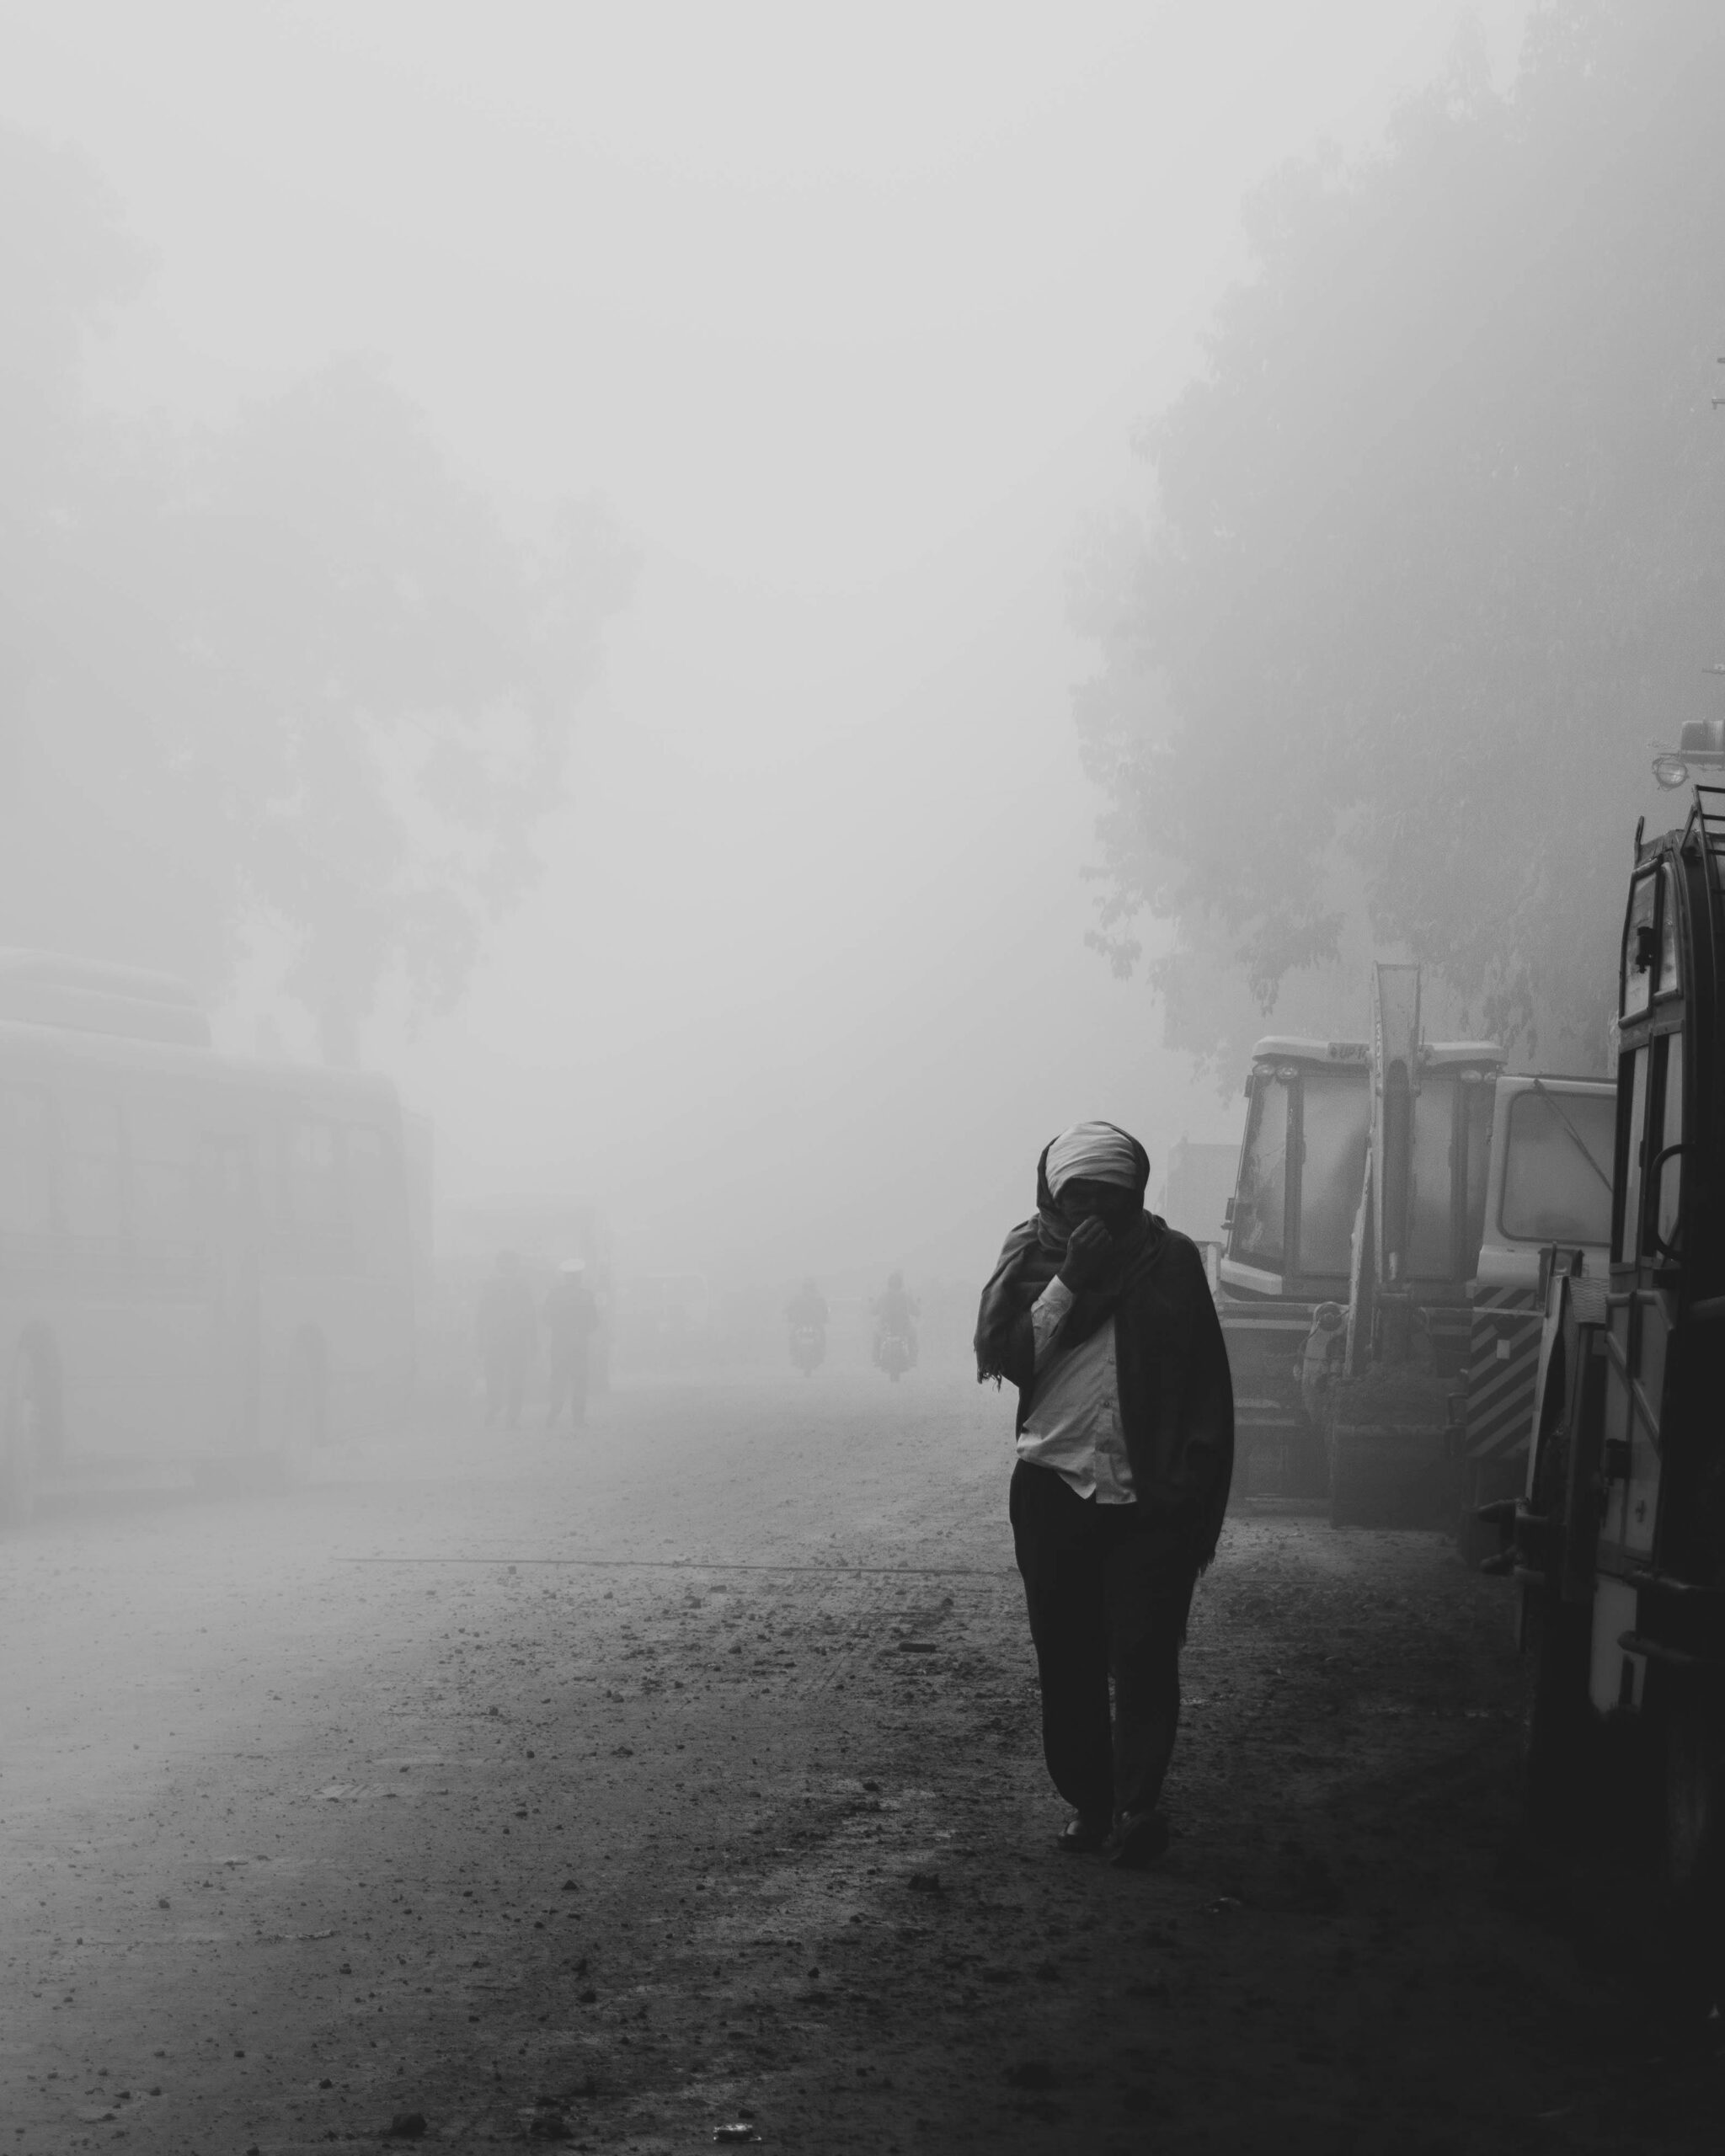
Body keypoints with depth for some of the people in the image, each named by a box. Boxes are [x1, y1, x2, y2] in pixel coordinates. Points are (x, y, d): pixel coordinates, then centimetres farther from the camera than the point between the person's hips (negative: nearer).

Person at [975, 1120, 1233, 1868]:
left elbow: (1206, 1382, 1)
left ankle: (1138, 1806, -7)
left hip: (1150, 1498, -2)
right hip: (1054, 1489, 2)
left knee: (1144, 1653, -9)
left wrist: (1197, 1490, -5)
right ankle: (1088, 1801, 15)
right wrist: (1069, 1279, -16)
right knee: (1066, 1658, 6)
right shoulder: (1031, 1256, 5)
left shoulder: (1168, 1260, 0)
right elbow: (1003, 1354, -8)